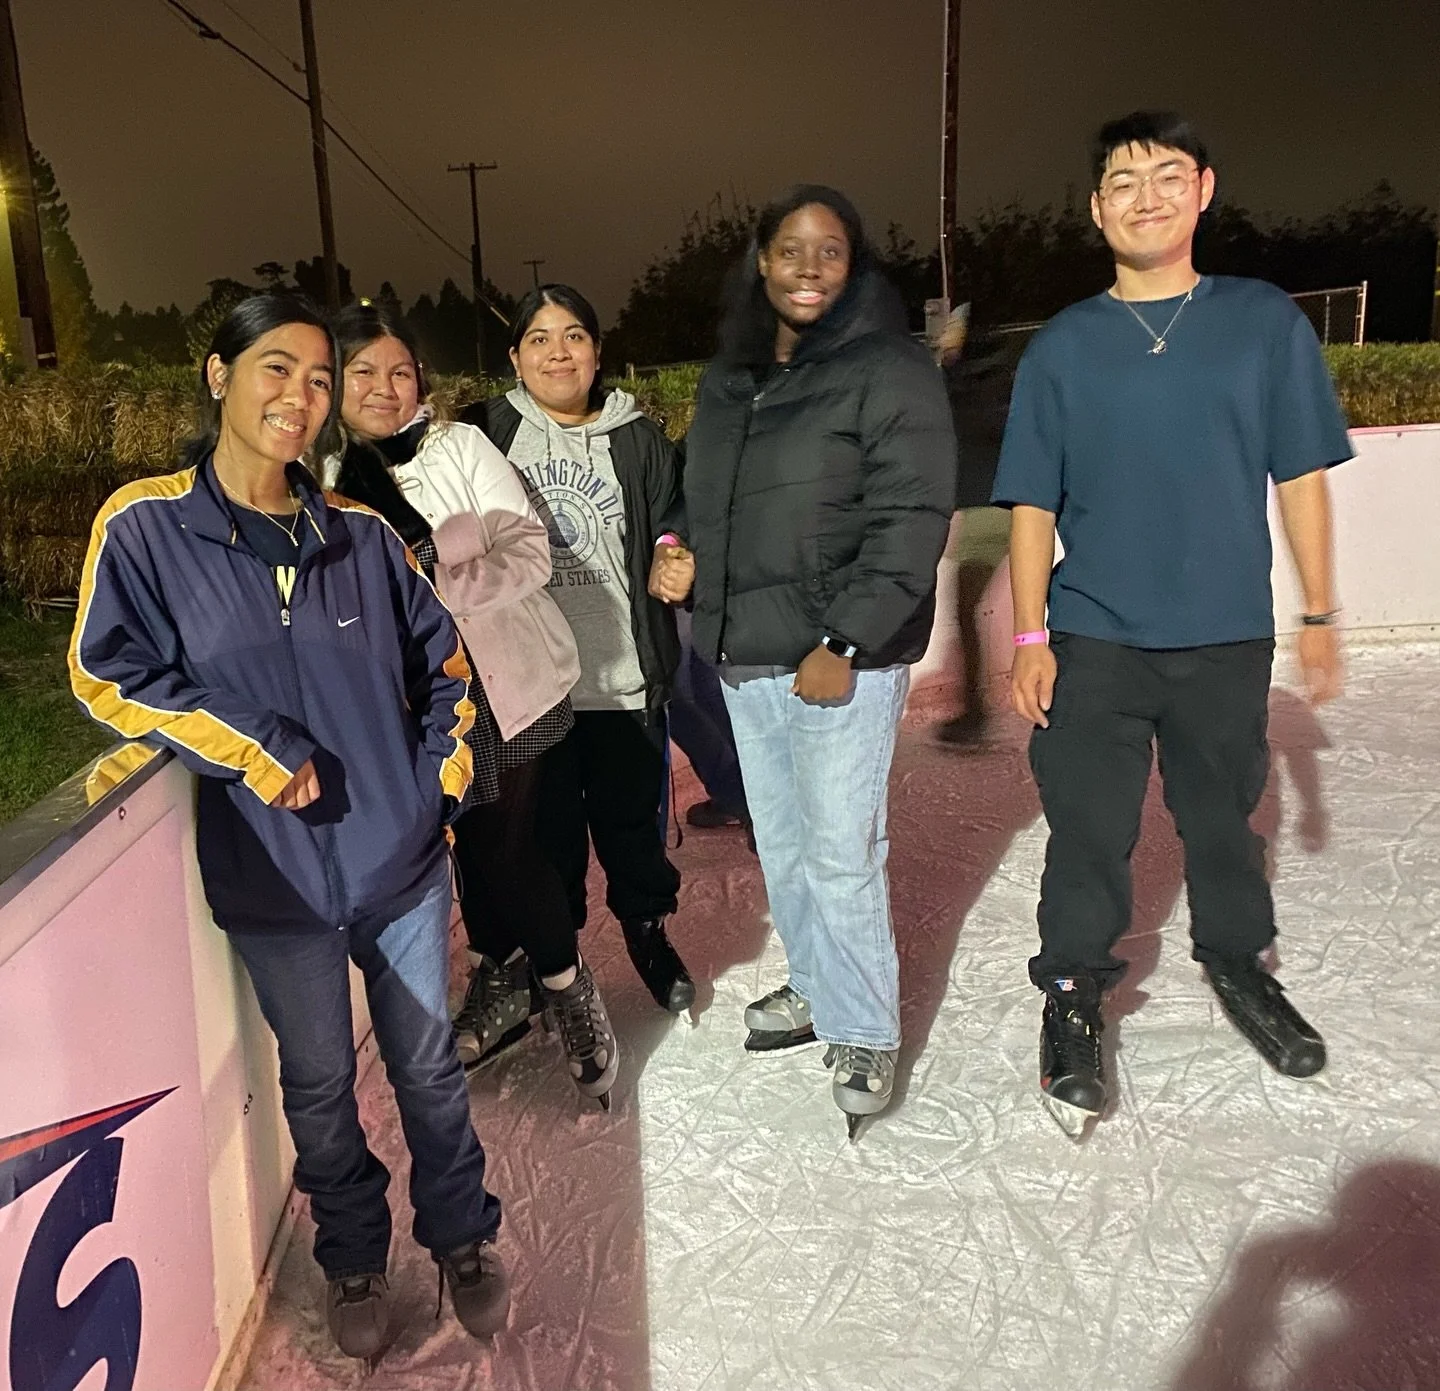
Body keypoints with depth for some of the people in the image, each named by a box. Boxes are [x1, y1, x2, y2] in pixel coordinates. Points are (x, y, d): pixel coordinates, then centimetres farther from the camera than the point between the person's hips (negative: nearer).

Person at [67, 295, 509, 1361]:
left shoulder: (360, 534, 0)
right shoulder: (143, 526, -8)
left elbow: (442, 661, 9)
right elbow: (107, 673, -8)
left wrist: (441, 780, 1)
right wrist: (256, 749, -15)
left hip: (403, 861, 2)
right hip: (275, 879, -1)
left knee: (429, 1067, 16)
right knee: (320, 1085, 17)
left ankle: (463, 1239, 40)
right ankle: (353, 1261, 42)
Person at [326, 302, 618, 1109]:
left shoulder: (461, 447, -5)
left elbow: (530, 552, -12)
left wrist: (443, 585, -25)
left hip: (507, 682, -3)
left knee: (506, 847, -4)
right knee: (472, 845, 15)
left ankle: (573, 998, 18)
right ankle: (504, 988, 37)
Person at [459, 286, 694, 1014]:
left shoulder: (638, 440, 5)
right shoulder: (487, 434, 1)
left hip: (625, 680, 1)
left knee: (632, 822, 13)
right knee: (547, 832, 11)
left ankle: (648, 929, 38)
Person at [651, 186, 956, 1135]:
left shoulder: (890, 372, -8)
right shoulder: (729, 380, 13)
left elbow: (910, 519, -15)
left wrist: (844, 642, -20)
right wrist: (678, 546, 4)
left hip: (840, 660, -7)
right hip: (744, 657, 7)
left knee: (840, 856, -4)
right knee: (781, 846, 16)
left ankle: (866, 1034, 14)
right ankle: (817, 988, 35)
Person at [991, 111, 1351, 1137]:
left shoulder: (1266, 323, 3)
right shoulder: (1063, 347, 2)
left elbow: (1302, 476, 5)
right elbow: (1033, 505, 1)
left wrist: (1320, 615, 2)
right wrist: (1029, 639, -4)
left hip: (1228, 638, 1)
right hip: (1095, 641, -1)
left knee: (1224, 817, 16)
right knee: (1090, 832, 3)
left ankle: (1239, 965, 38)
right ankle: (1073, 1000, 20)